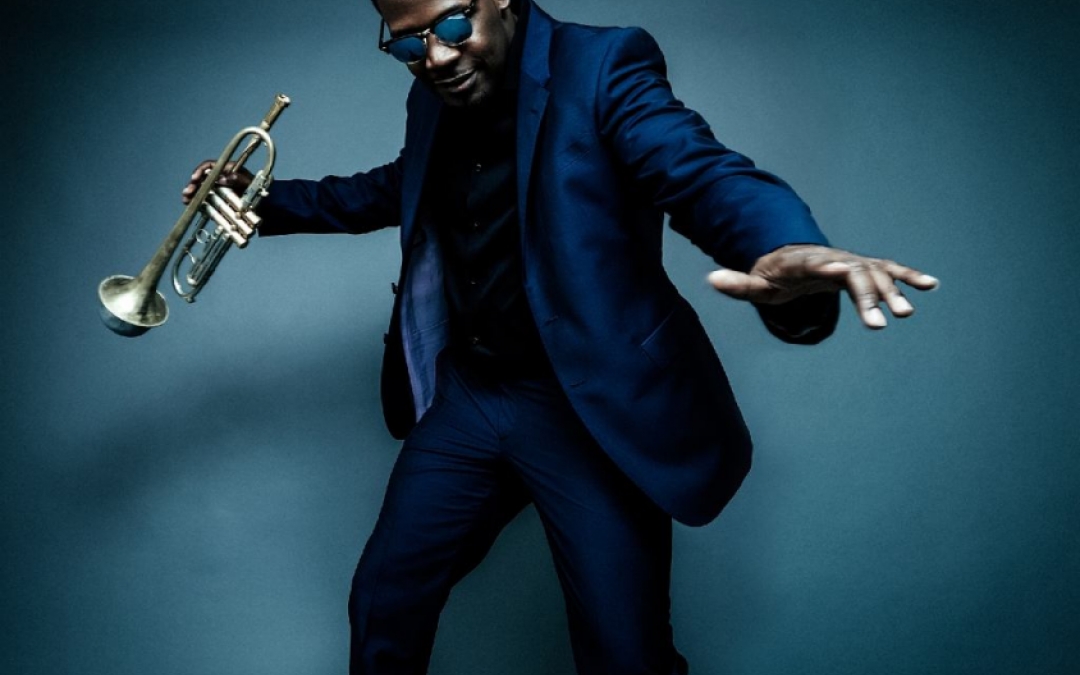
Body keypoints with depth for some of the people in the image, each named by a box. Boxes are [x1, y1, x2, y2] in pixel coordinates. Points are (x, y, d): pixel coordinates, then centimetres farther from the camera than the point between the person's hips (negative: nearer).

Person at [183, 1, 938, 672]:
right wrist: (265, 199, 16)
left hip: (593, 407, -5)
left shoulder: (602, 65, -13)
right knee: (382, 604, 13)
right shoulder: (432, 99, 6)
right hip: (466, 396, 6)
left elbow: (702, 168, -29)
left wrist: (788, 250, -51)